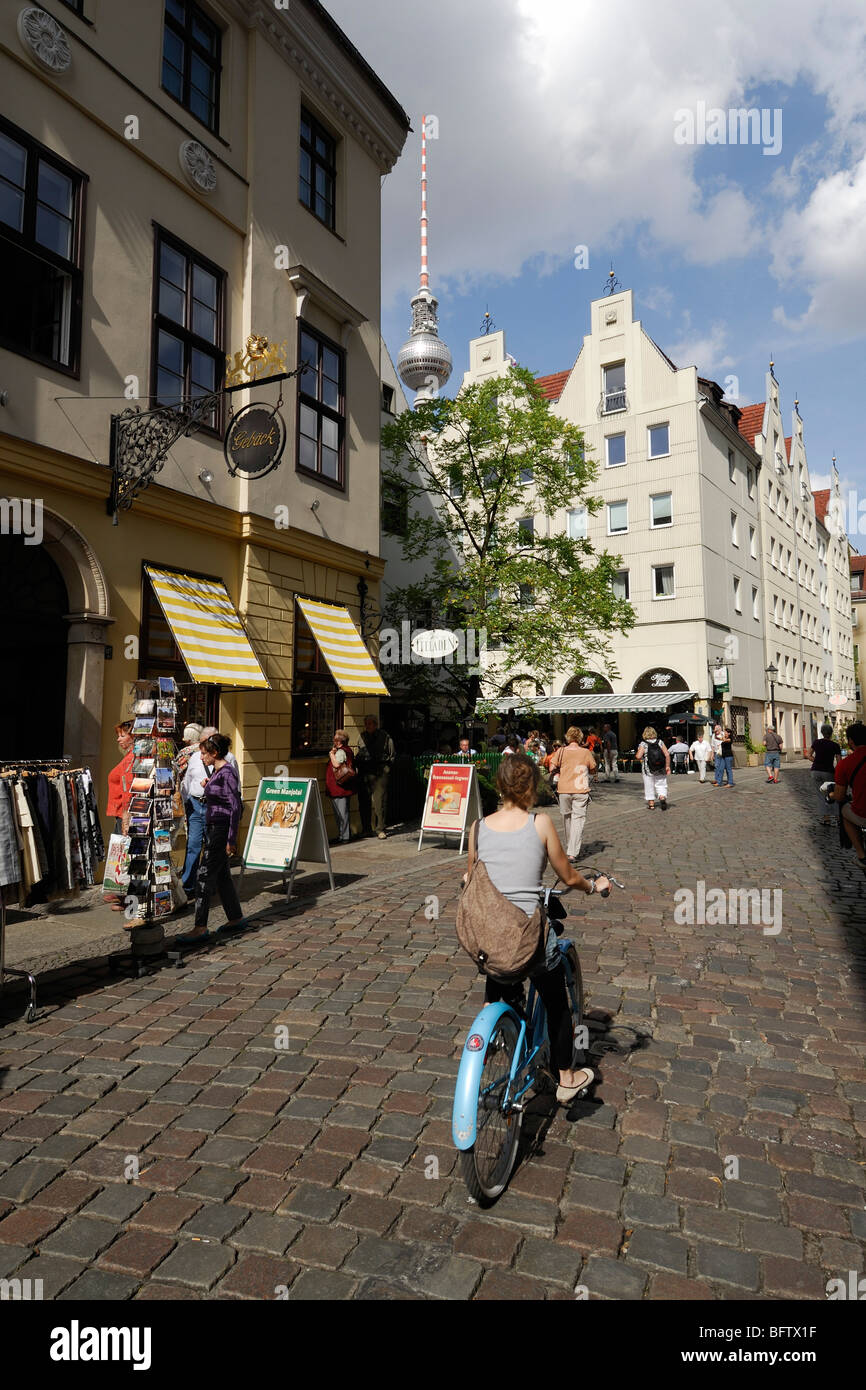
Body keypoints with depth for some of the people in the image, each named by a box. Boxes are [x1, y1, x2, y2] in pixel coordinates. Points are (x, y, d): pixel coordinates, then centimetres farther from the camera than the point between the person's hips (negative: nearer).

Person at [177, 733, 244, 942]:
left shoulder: (227, 772, -16)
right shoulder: (215, 771, 13)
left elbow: (235, 807, -19)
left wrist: (231, 839, -20)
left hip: (221, 829, -10)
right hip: (212, 827, 10)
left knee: (205, 876, -9)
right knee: (222, 874, 14)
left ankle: (200, 927, -5)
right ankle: (236, 917, 23)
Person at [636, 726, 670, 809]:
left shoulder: (643, 744, -8)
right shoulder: (660, 742, -1)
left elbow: (638, 756, -18)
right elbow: (667, 755, -8)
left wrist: (640, 759, 5)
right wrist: (668, 766, -2)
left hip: (648, 769, -2)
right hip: (660, 769, 2)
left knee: (649, 786, 10)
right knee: (661, 785, 10)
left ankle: (651, 803, 13)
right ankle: (662, 797, -14)